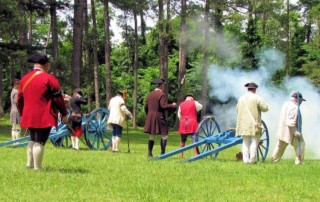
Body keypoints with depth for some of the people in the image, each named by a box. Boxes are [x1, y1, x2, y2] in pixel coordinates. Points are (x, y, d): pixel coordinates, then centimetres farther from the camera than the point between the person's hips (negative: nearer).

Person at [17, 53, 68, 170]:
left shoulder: (24, 79, 10)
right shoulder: (49, 79, -9)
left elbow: (20, 99, 16)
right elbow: (58, 98, -8)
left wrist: (22, 114, 28)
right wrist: (64, 114, 1)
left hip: (29, 116, 6)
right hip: (44, 117, -6)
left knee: (33, 140, 20)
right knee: (40, 141, -3)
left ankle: (29, 164, 20)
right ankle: (37, 167, -3)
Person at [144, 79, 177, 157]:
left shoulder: (150, 94, 11)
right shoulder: (161, 95, -10)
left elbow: (146, 107, 13)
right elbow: (164, 106, -18)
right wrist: (172, 105, -4)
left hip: (150, 118, 7)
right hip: (159, 117, -7)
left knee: (152, 136, 10)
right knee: (164, 135, 0)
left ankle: (149, 153, 7)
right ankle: (162, 152, -6)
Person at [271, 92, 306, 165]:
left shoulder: (285, 104, 6)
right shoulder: (294, 108, -22)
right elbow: (291, 122, -27)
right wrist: (296, 132, -25)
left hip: (282, 130, 9)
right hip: (291, 131, -9)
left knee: (280, 145, 22)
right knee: (300, 145, 3)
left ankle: (274, 159, 31)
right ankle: (298, 161, 1)